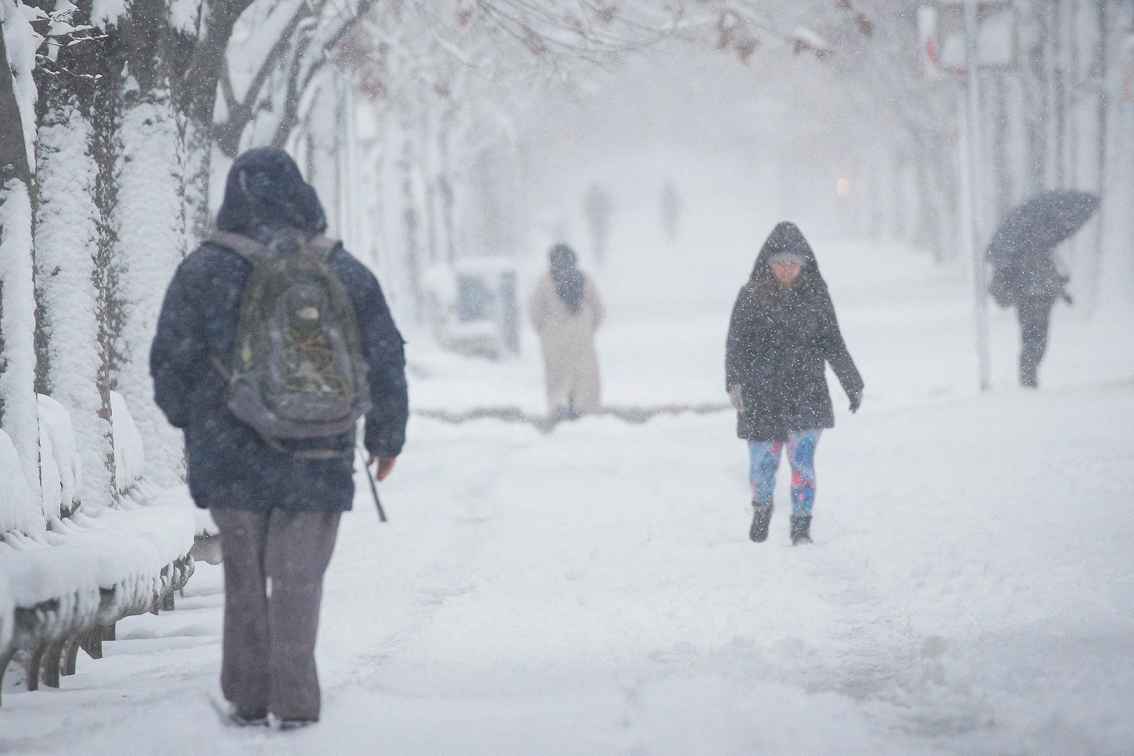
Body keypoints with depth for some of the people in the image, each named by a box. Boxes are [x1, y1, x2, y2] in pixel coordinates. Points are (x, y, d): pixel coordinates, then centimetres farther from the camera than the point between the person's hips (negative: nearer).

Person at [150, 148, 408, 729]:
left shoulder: (205, 270, -5)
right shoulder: (343, 271, 1)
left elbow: (170, 361, -3)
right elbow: (386, 358, 6)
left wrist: (187, 419, 16)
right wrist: (387, 436, 18)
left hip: (230, 456, -1)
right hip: (320, 457, 1)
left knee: (244, 574, 13)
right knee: (298, 574, 8)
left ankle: (249, 697, 16)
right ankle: (294, 701, 4)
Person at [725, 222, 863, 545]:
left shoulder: (815, 294, 3)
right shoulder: (751, 296, -2)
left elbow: (832, 344, 11)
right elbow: (736, 345, -6)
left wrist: (853, 384, 14)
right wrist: (735, 382, -20)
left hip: (806, 393, 0)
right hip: (762, 394, 0)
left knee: (802, 460, -12)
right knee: (762, 463, 6)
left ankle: (801, 527, -3)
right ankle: (762, 507, 36)